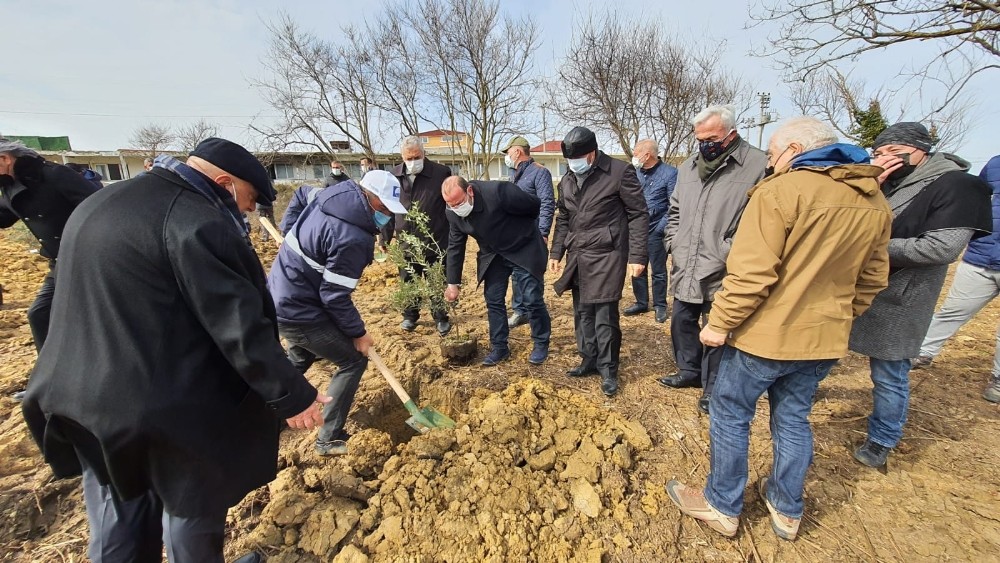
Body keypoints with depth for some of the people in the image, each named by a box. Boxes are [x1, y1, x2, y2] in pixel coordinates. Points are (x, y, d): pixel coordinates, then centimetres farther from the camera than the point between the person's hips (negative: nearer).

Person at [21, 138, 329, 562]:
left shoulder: (98, 204, 11)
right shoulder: (198, 222, -20)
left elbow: (98, 305, 20)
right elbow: (240, 328, -24)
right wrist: (292, 395, -17)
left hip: (82, 397, 8)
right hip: (172, 407, -8)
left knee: (118, 522, 24)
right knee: (191, 509, 16)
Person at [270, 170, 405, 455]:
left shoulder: (330, 195, 0)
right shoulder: (352, 238, -29)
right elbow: (335, 295, -25)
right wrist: (358, 332, -12)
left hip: (280, 299, 10)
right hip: (300, 311, -10)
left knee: (300, 358, 32)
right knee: (353, 361, 3)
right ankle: (329, 439, 11)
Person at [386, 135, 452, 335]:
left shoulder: (441, 172, -7)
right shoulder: (394, 176, 4)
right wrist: (385, 238, 10)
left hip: (435, 241, -3)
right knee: (408, 281, 15)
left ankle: (441, 318, 24)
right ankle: (410, 315, 33)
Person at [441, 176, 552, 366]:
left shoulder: (498, 192, -32)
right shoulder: (453, 213, -12)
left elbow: (535, 205, -18)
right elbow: (455, 247, -1)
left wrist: (522, 229, 1)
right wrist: (453, 283, 0)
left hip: (524, 249, -5)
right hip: (493, 255, 5)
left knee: (532, 299, -2)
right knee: (493, 300, 4)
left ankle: (541, 344, 17)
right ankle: (499, 347, 19)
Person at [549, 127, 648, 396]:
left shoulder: (620, 172, -9)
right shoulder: (567, 180, 11)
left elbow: (638, 215, -6)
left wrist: (637, 255, -10)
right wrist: (556, 252, 15)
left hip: (607, 255, -6)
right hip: (578, 257, 7)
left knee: (605, 315, -3)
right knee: (582, 312, 13)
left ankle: (608, 369, 15)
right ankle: (589, 360, 30)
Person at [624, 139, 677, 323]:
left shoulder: (669, 173, -9)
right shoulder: (635, 172, 7)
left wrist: (661, 228, -14)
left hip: (655, 231, -5)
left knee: (658, 271, 6)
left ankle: (660, 306, 22)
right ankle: (641, 303, 27)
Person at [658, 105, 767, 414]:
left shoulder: (757, 165, -11)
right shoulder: (688, 166, 11)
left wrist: (729, 253, -19)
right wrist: (672, 243, 10)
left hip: (722, 273, -7)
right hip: (685, 269, 7)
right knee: (682, 321, 19)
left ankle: (713, 388, 26)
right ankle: (690, 371, 41)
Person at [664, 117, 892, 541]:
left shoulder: (781, 191, -17)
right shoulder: (875, 201, 6)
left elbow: (751, 273, -23)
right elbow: (873, 279, 13)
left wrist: (720, 324, -14)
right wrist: (839, 316, 24)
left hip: (765, 334, -7)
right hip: (825, 338, 7)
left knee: (730, 416, 11)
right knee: (793, 419, 22)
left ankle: (722, 506, 27)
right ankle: (787, 510, 38)